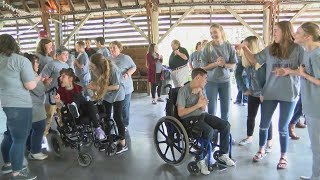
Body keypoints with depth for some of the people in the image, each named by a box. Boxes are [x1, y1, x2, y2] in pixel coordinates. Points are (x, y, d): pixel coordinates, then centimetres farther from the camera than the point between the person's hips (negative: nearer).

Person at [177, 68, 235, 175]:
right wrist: (198, 105, -18)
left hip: (201, 115, 7)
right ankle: (201, 159, -12)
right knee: (209, 131, -32)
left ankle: (223, 155, 6)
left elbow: (203, 108, -3)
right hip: (189, 118, -7)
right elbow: (180, 113, -18)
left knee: (226, 125, -8)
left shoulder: (201, 89, 8)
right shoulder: (183, 90, -14)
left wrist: (200, 92, -14)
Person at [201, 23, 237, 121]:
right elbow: (204, 67, -7)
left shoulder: (229, 47, -2)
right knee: (211, 110, 4)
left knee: (225, 109, 11)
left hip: (225, 81, 2)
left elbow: (233, 65, 2)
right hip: (211, 81, -2)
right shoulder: (208, 48, -7)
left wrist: (224, 64, -17)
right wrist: (216, 63, -21)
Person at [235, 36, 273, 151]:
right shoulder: (243, 59, -8)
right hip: (252, 93, 5)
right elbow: (238, 74, 4)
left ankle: (269, 142, 18)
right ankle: (249, 137, 32)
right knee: (250, 116, 14)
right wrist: (244, 89, 1)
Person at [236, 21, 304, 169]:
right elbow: (254, 59, 9)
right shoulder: (270, 49, 4)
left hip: (289, 94, -3)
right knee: (264, 124, 12)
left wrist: (288, 70, -20)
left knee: (283, 127, 6)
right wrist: (244, 48, -1)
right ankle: (261, 150, 33)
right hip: (269, 92, 3)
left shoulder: (298, 49, -6)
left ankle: (283, 156, 25)